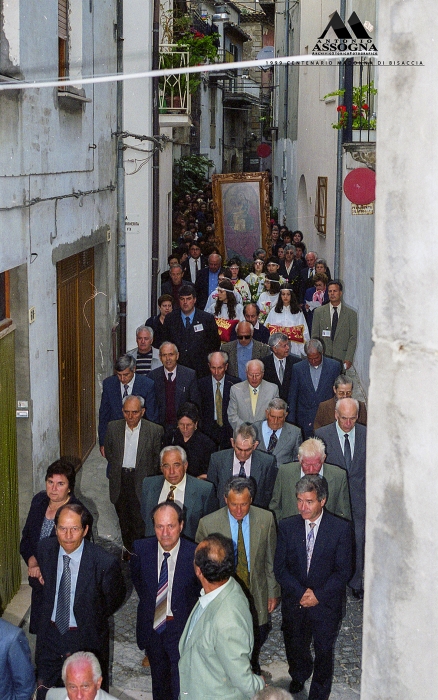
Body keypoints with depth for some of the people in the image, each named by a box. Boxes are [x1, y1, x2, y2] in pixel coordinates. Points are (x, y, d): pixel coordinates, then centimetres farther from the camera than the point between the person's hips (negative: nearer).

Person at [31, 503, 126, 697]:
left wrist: (95, 620, 2)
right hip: (50, 635, 3)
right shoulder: (45, 548, -11)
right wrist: (36, 577, -10)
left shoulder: (104, 562, -24)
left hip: (87, 638, -3)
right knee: (45, 693, 19)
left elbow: (116, 597, -4)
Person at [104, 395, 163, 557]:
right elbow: (108, 451, 13)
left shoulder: (155, 430, -11)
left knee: (140, 518, -2)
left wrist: (148, 476, 2)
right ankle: (128, 548, 36)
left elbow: (158, 457, 1)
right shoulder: (113, 427, -4)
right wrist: (118, 468, 10)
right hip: (119, 480, 3)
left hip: (142, 481, -3)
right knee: (123, 518, 18)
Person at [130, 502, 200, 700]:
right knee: (159, 680, 22)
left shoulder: (194, 554, -20)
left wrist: (189, 614, -2)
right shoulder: (141, 549, -11)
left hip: (181, 630, -3)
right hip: (151, 626, 4)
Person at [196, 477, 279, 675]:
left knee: (258, 636, 22)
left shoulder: (266, 519, -11)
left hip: (256, 595, 2)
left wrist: (273, 592, 4)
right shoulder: (208, 523, -18)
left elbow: (271, 559, 0)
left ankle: (252, 664, 55)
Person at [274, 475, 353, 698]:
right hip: (293, 602, 2)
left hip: (326, 603, -2)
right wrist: (301, 592, -15)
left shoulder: (341, 528, -11)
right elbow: (279, 568, -4)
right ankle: (299, 676, 49)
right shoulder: (287, 527, -5)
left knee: (324, 652, 10)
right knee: (294, 648, 17)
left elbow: (343, 570, -9)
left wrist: (318, 595, -16)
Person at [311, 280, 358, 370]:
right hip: (323, 357, 1)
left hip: (341, 359, -1)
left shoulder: (351, 314, 5)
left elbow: (353, 338, 2)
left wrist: (349, 359, -7)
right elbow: (314, 337, 8)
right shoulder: (319, 312, 8)